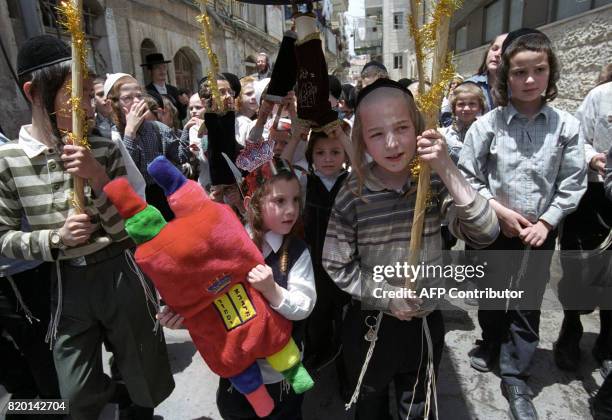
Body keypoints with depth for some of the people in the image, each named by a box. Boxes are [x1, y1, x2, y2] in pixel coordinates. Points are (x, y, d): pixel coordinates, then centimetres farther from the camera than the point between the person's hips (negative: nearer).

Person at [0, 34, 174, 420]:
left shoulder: (104, 150, -7)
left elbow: (131, 229, -9)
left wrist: (100, 178, -22)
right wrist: (56, 238, -18)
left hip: (120, 274, 0)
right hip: (68, 282, 0)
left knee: (144, 379, 16)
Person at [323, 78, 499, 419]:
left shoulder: (434, 184, -13)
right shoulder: (353, 194, -18)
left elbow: (485, 234, -23)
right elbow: (336, 265, -12)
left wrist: (449, 171, -31)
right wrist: (386, 296, -17)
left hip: (425, 322, 2)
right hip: (369, 325, -1)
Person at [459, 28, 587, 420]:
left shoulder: (566, 125, -6)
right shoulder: (488, 124, -10)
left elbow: (573, 184, -2)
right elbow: (467, 176, -7)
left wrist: (546, 221, -11)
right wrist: (500, 210, -13)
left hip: (541, 231, 1)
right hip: (494, 228, 0)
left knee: (528, 303, 9)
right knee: (491, 293, 17)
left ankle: (516, 377, 24)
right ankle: (491, 344, 43)